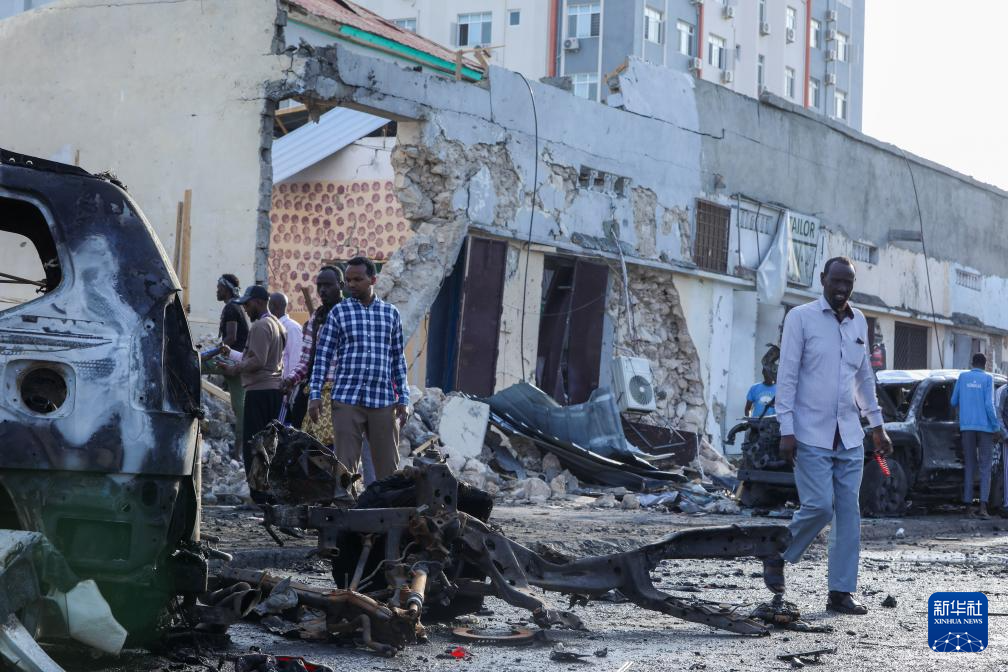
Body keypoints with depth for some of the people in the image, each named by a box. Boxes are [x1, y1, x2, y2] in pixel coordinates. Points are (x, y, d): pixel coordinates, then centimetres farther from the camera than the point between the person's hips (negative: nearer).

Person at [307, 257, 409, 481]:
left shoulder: (391, 313, 11)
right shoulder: (339, 313, 5)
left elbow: (398, 359, 14)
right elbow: (323, 356, 4)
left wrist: (403, 398, 9)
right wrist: (315, 395, -4)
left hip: (383, 401, 2)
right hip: (347, 400, -2)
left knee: (388, 467, 4)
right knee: (345, 465, -3)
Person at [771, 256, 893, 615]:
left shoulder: (859, 322, 13)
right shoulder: (801, 317, -4)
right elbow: (787, 375, -8)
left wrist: (877, 425, 21)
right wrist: (786, 430, -14)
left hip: (850, 437, 5)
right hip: (811, 436, -5)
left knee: (849, 512, 1)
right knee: (819, 506, -12)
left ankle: (841, 592, 5)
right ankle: (778, 556, 13)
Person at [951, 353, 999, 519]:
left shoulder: (963, 377, 6)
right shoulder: (988, 378, -3)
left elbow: (954, 402, 11)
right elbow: (989, 404, -10)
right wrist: (996, 425, -2)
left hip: (967, 426, 3)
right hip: (985, 426, -3)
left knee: (969, 466, 7)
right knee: (985, 467, 0)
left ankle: (968, 505, 3)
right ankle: (983, 506, -12)